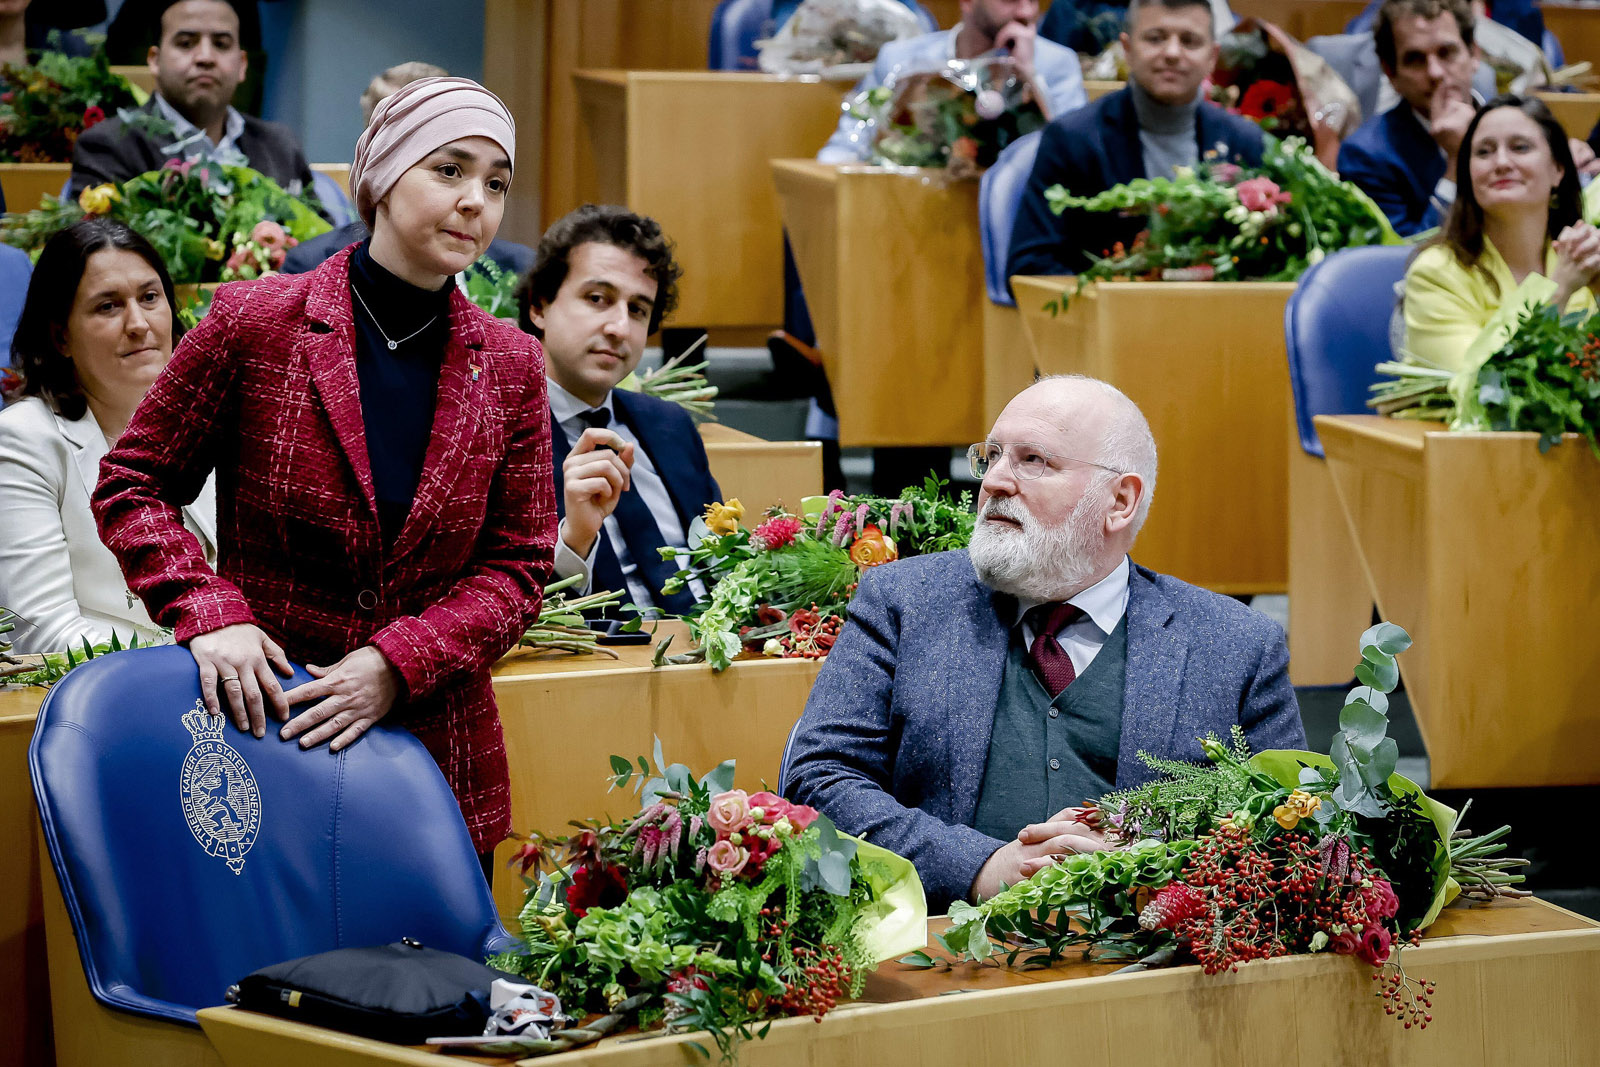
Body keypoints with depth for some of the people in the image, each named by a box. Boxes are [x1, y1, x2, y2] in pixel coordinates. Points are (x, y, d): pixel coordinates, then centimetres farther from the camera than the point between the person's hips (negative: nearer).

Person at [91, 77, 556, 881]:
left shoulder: (510, 368, 4)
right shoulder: (254, 324, -5)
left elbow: (518, 565, 4)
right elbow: (132, 487, 2)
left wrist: (397, 665, -12)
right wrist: (209, 612, -14)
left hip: (438, 755, 3)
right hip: (260, 727, -2)